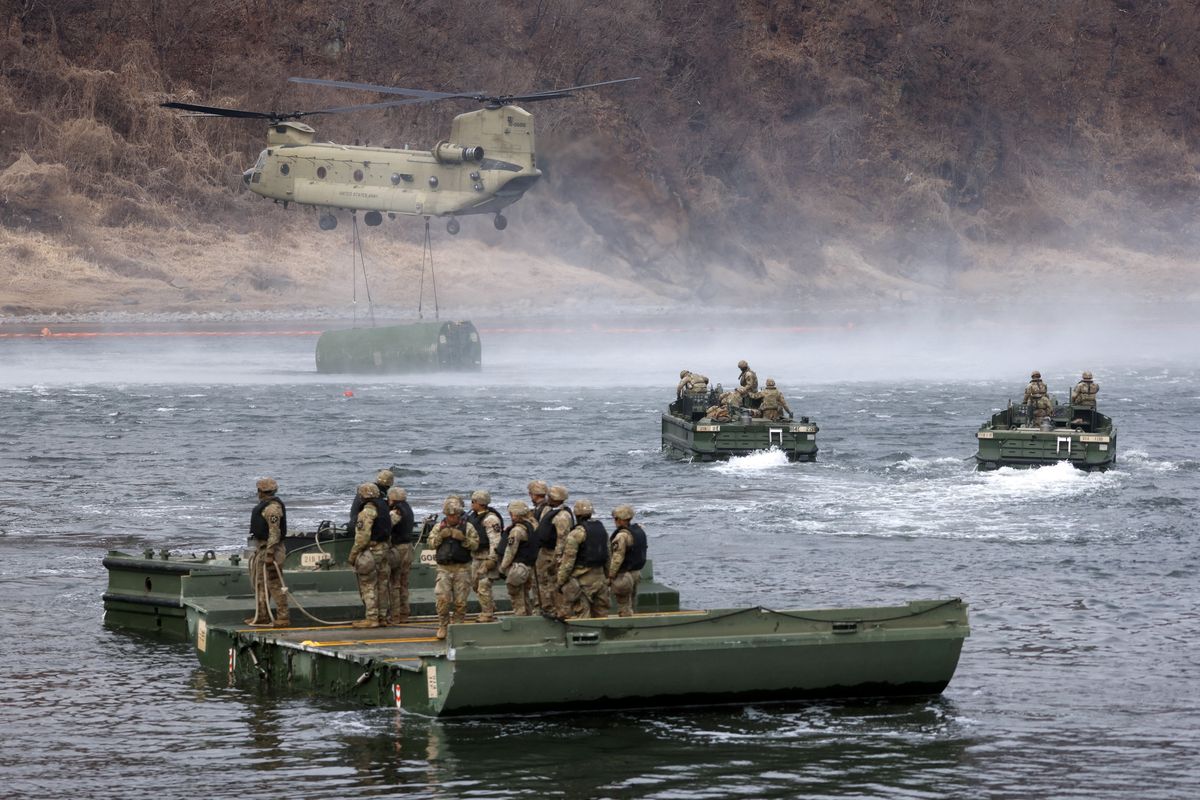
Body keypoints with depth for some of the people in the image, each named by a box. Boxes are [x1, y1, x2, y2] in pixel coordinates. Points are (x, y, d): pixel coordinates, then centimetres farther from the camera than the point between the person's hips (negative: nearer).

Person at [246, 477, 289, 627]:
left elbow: (274, 532, -23)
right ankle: (262, 616, 23)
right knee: (259, 583, 16)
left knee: (274, 584, -9)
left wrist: (270, 554, -26)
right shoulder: (265, 505, 15)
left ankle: (283, 618, -9)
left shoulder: (272, 508, -18)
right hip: (261, 549, 11)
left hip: (269, 549, -11)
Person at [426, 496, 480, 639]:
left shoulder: (467, 527, 4)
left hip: (462, 568, -1)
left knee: (460, 600, 1)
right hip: (444, 568, 1)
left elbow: (475, 544, -3)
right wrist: (440, 536, -14)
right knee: (442, 598, -10)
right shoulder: (439, 527, 10)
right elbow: (431, 543, 3)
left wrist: (463, 538, -19)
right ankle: (442, 626, 0)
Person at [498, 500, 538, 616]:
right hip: (529, 567, 9)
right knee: (525, 597, 18)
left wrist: (502, 567, -8)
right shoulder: (531, 526, 8)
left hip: (517, 566, -9)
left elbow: (510, 551, -17)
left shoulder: (516, 530, -18)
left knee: (517, 598, -2)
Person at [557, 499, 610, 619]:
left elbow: (568, 560, -14)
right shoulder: (602, 529, 9)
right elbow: (607, 556, 15)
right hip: (600, 577, 7)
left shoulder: (576, 534, -14)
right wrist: (608, 576, 22)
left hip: (582, 580, -7)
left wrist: (560, 581, -8)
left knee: (582, 615, -5)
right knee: (601, 613, 14)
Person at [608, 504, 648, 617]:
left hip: (623, 574, -9)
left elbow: (617, 558, -23)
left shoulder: (622, 535, -22)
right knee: (631, 605, 18)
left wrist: (610, 576, -16)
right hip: (636, 573, 9)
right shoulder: (639, 530, 5)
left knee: (624, 609, -2)